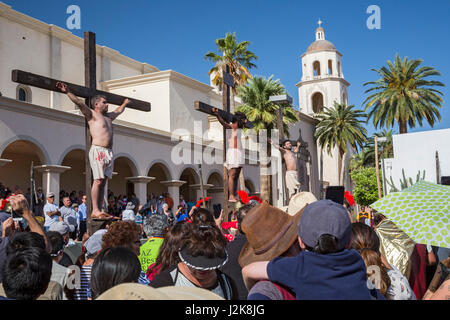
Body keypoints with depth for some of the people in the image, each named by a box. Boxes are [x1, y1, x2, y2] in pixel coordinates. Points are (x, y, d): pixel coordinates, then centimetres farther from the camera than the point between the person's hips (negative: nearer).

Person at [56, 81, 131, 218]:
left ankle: (99, 210, 2)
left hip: (109, 152, 7)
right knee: (98, 180, -12)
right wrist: (68, 92, -19)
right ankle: (95, 210, -13)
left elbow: (118, 111, 44)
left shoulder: (108, 116, 24)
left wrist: (125, 103, 59)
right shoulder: (92, 114, 3)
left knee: (103, 181, 3)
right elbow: (80, 103, -9)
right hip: (98, 150, -7)